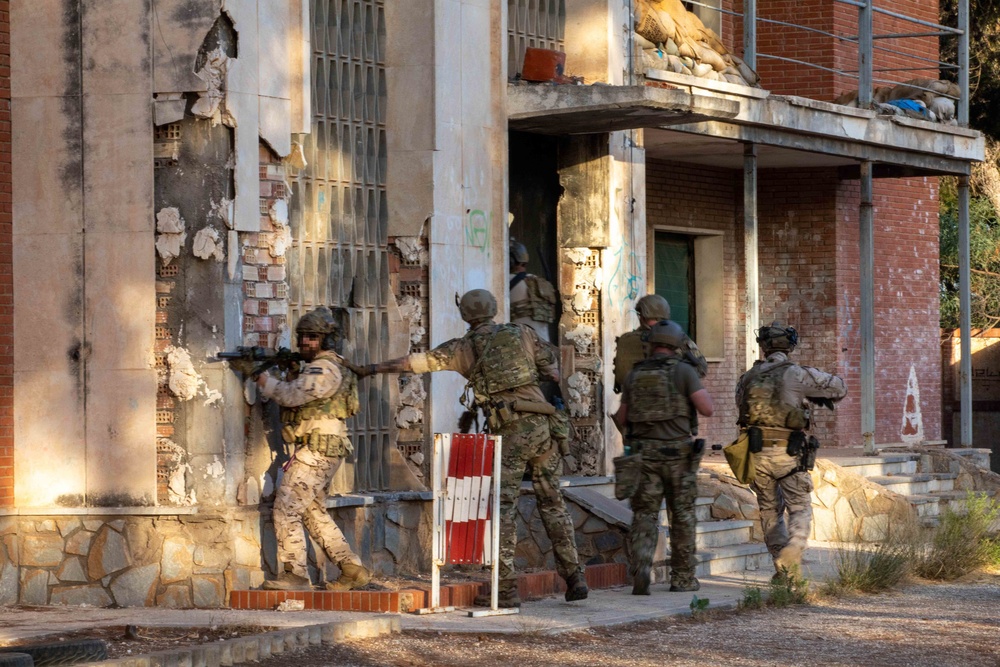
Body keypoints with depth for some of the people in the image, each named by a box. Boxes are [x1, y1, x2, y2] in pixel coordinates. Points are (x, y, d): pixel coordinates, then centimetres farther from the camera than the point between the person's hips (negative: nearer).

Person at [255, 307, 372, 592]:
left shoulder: (326, 369, -14)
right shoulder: (316, 367, 21)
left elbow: (292, 395, -25)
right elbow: (294, 396, 18)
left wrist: (264, 379, -15)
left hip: (316, 451, -11)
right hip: (319, 452, 11)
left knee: (286, 509, -10)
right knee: (314, 513, 15)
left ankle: (294, 575, -10)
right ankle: (352, 570, 15)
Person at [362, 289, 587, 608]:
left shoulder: (465, 347, 8)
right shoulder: (523, 333, 13)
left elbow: (415, 362, 14)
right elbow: (553, 371, 14)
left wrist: (375, 368, 25)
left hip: (509, 432, -3)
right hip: (541, 424, 3)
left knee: (503, 506, -1)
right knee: (552, 503, 13)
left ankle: (506, 587, -8)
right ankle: (574, 577, 11)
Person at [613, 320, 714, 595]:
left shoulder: (634, 374, 9)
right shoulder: (683, 371, -3)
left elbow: (622, 419, 13)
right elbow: (706, 409, -9)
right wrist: (703, 391, 11)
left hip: (643, 453, 2)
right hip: (678, 453, -2)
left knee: (644, 514, 4)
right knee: (682, 515, 10)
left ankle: (640, 569, -18)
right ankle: (682, 577, 15)